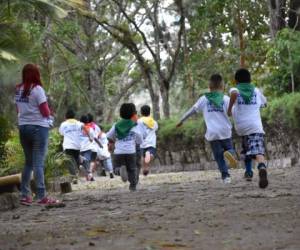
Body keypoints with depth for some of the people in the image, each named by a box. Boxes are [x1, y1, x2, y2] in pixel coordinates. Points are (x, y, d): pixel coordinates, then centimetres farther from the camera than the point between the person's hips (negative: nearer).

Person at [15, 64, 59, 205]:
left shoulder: (18, 90, 8)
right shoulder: (37, 89, -11)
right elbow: (46, 112, -11)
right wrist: (47, 110, 9)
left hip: (23, 127, 6)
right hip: (38, 127, -6)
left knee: (28, 162, 14)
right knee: (38, 163, -7)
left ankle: (24, 195, 13)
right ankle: (41, 197, -8)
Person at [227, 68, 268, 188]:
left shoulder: (235, 90, 6)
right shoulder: (256, 91, 15)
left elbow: (234, 93, -21)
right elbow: (264, 103, 31)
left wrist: (229, 109, -10)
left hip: (241, 127, 1)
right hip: (255, 125, -1)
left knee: (247, 148, 30)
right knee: (258, 152, -17)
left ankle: (248, 172, 33)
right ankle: (262, 168, -46)